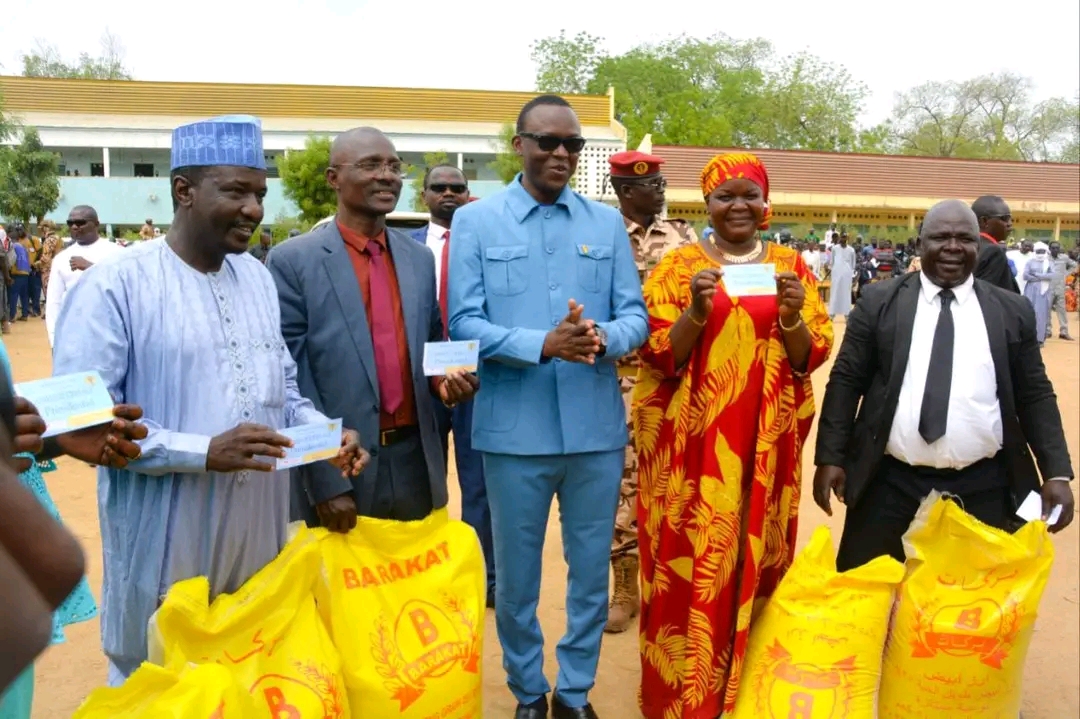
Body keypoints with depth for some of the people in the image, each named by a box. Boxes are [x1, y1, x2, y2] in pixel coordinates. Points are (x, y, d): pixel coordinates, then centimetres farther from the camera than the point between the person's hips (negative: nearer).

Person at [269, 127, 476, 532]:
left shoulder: (420, 259, 9)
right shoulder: (293, 261, -7)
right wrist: (325, 481, -14)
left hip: (416, 461, 5)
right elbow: (290, 379, -10)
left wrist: (444, 379, -5)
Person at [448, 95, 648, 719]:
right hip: (515, 430, -2)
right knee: (517, 575, 13)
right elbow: (464, 324, -8)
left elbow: (636, 316, 3)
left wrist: (603, 337, -20)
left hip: (598, 428, 2)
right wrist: (544, 344, -22)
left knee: (592, 570, 14)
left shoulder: (608, 222, 8)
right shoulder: (475, 221, 0)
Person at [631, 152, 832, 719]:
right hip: (691, 442, -2)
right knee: (690, 563, 1)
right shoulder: (679, 265, 1)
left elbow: (811, 357, 3)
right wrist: (698, 310, -22)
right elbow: (660, 357, -5)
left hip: (766, 443, 2)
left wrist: (791, 315, -17)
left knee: (756, 558, 9)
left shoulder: (791, 266, 7)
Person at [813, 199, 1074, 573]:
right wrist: (830, 457, -5)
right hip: (889, 484, -1)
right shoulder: (880, 301, 2)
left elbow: (1035, 395, 8)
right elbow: (846, 381, 1)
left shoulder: (1012, 310, 6)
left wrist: (1057, 472, 1)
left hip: (983, 490, 1)